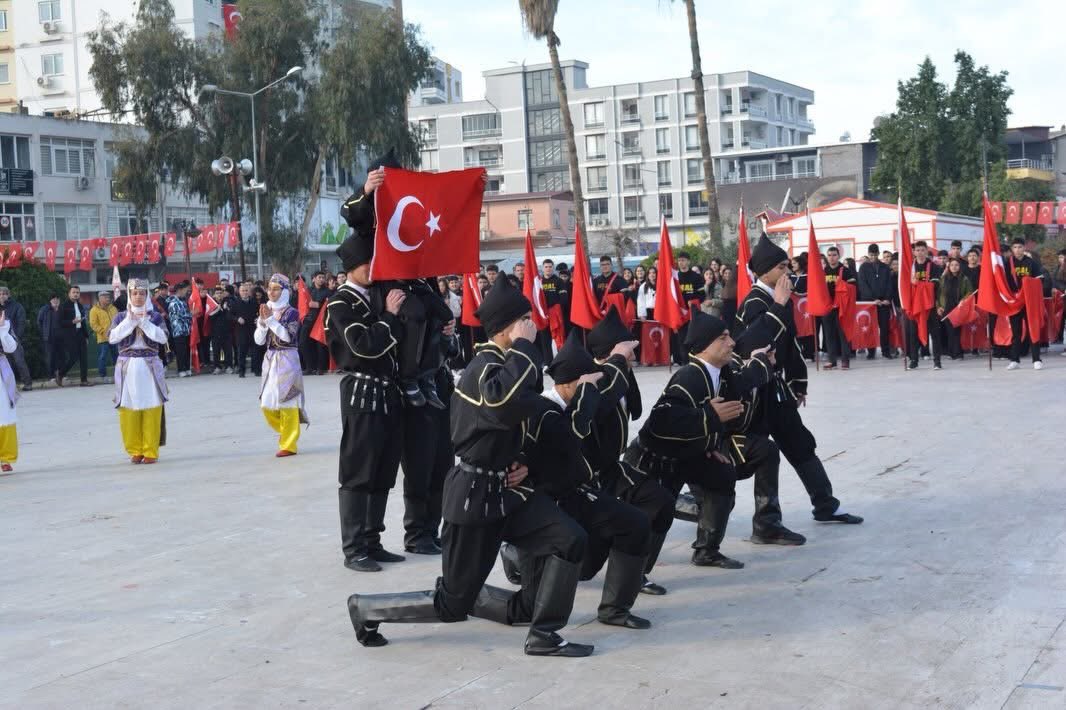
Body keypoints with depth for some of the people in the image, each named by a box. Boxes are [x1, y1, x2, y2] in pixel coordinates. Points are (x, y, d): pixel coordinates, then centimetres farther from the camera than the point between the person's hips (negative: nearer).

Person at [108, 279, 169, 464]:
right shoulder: (120, 317, 8)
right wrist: (129, 321, -11)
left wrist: (144, 321, -13)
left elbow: (162, 338, -8)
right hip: (127, 367, 1)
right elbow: (112, 338, -7)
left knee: (151, 409, -4)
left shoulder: (155, 316, 6)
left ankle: (151, 451, 3)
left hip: (150, 367, -1)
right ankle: (135, 451, 8)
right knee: (129, 410, -2)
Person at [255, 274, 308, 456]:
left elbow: (287, 336, -19)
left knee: (286, 401, -4)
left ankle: (289, 445, 3)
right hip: (270, 359, 6)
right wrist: (262, 320, -10)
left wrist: (271, 319, -18)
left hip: (287, 359, -6)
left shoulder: (291, 313, -7)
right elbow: (259, 340, 4)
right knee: (267, 404, 7)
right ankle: (286, 431, 29)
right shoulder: (266, 311, 9)